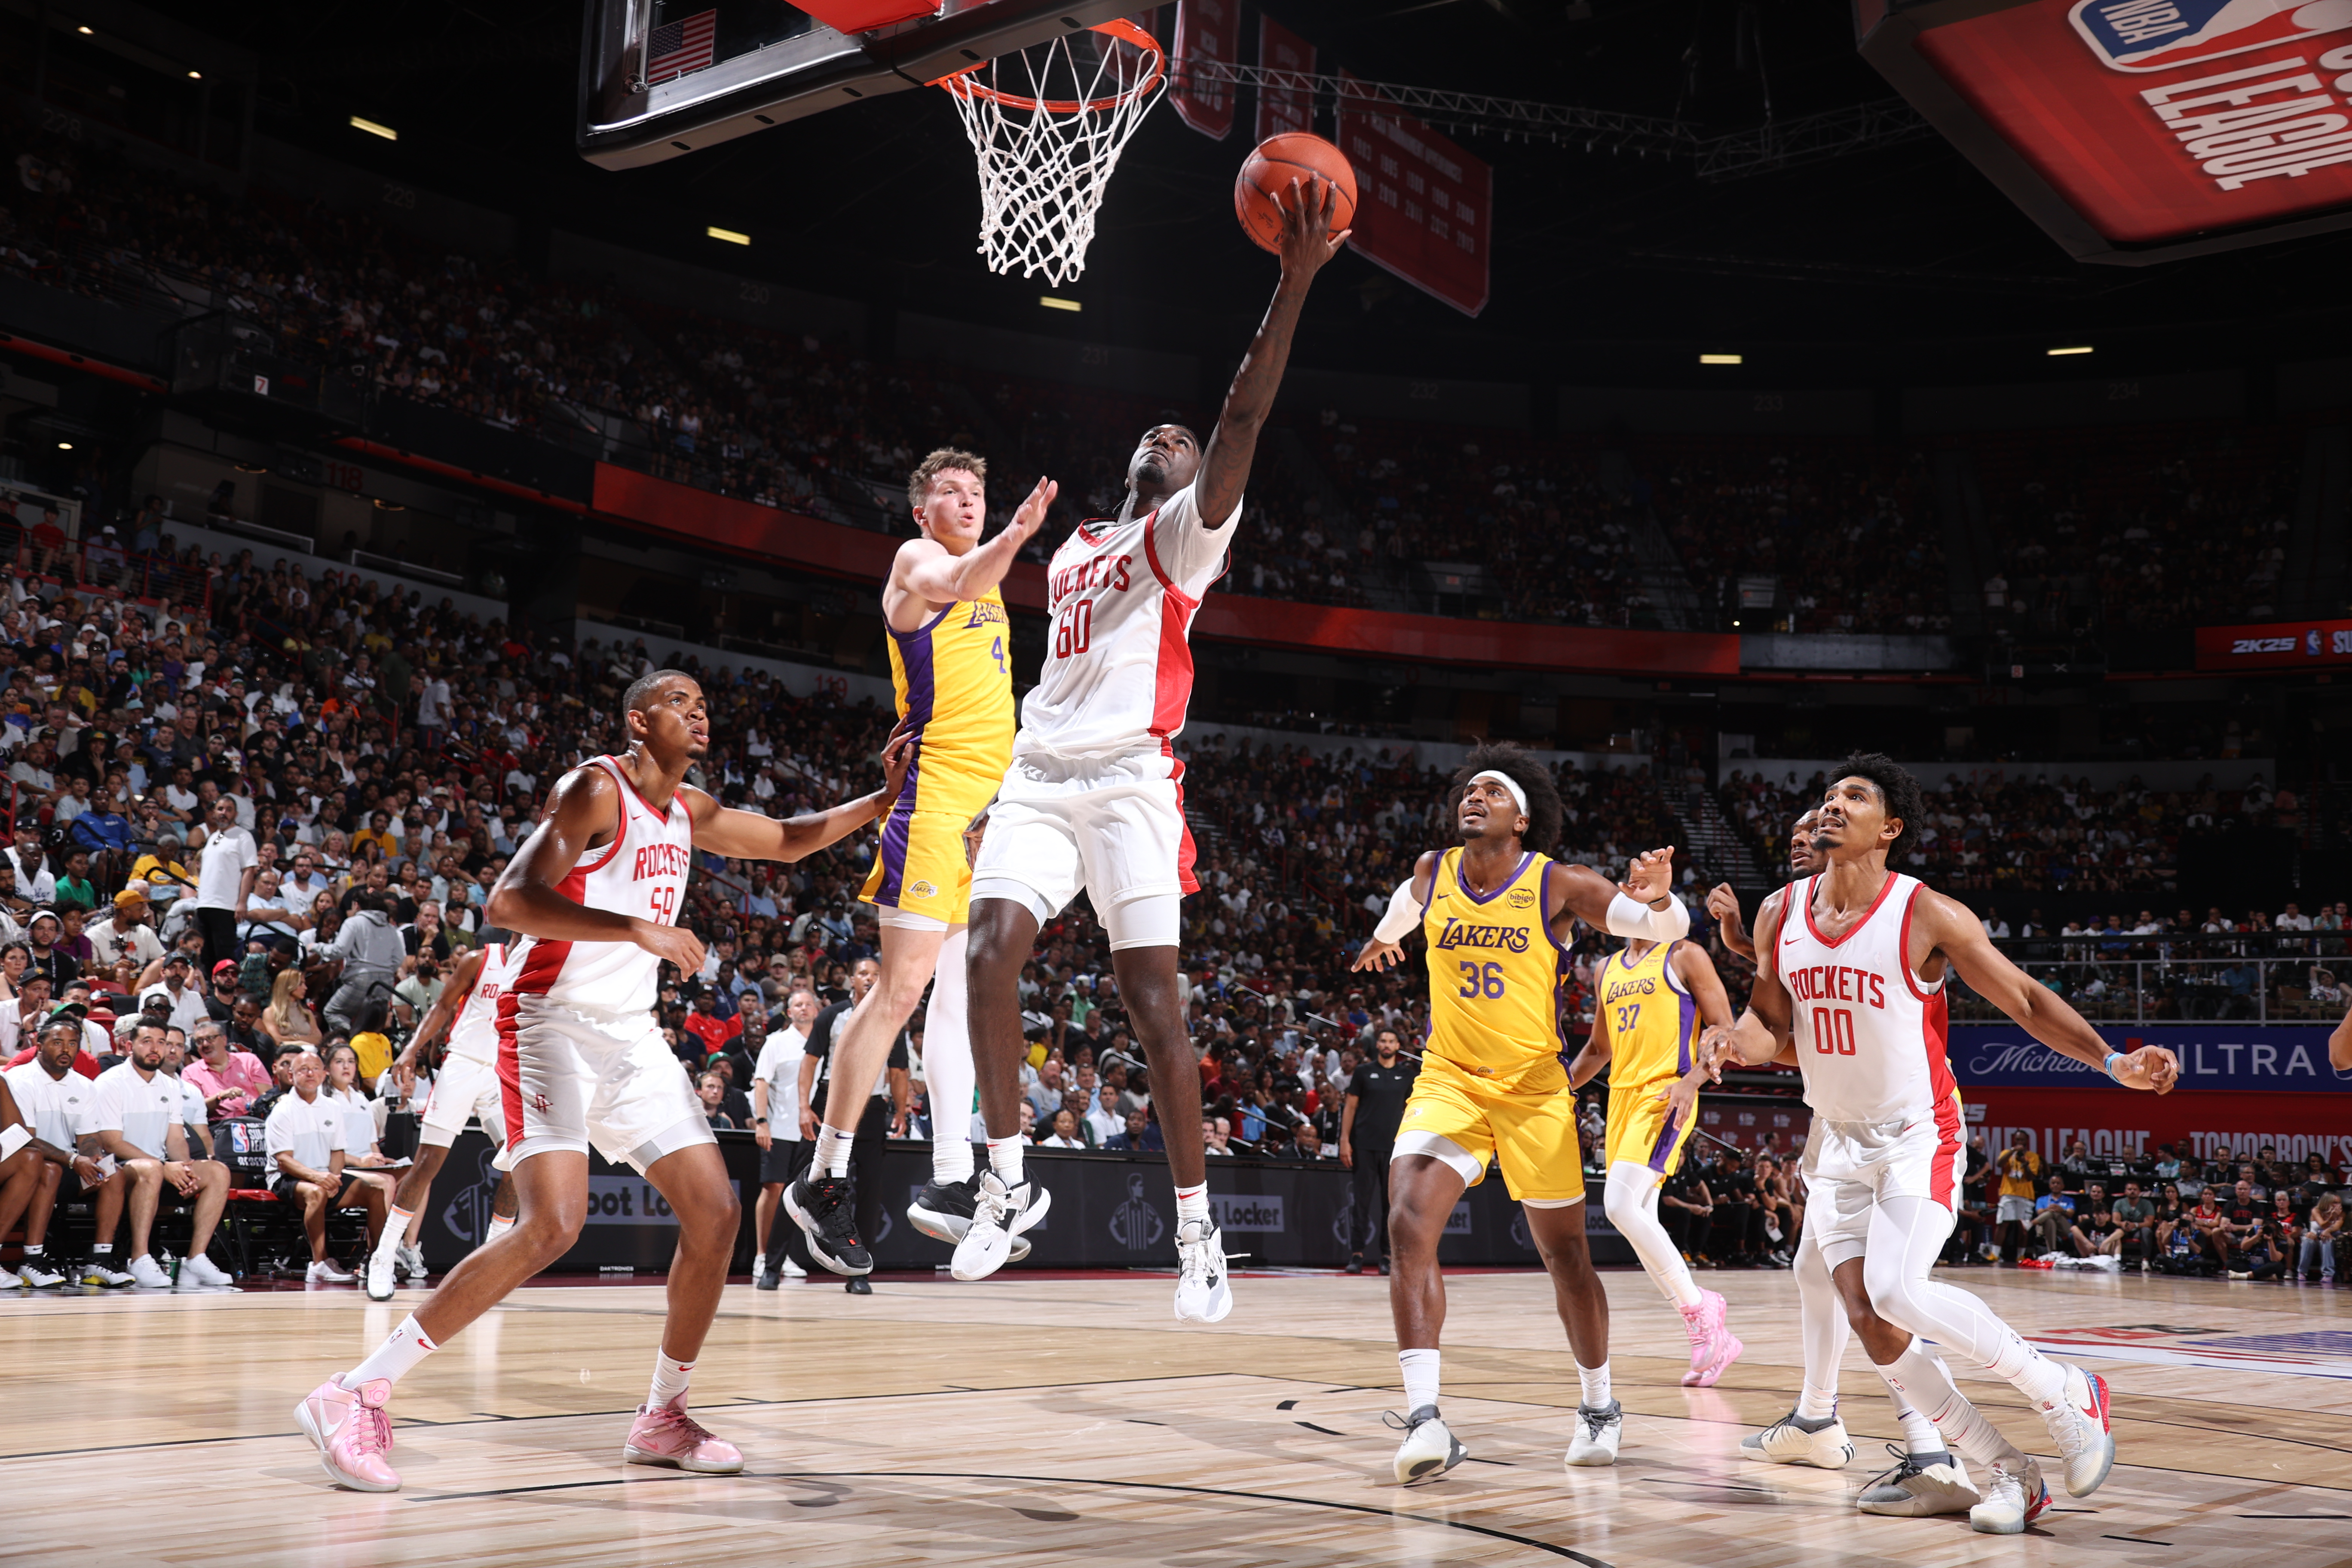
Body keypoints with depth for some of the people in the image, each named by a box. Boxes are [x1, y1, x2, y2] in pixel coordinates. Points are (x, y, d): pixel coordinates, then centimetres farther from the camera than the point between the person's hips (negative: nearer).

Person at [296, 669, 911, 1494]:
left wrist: (882, 800, 12)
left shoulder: (689, 811, 12)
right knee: (553, 1224, -23)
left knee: (715, 1212, 2)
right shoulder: (597, 789, -12)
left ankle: (663, 1417, 16)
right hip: (553, 1024, -8)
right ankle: (357, 1394, -16)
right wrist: (637, 928, -30)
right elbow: (507, 903, -24)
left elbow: (789, 840, 26)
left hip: (631, 1035, 9)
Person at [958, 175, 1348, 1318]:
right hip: (1040, 773, 5)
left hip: (1130, 778, -5)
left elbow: (1244, 416, -7)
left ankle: (1196, 1230, -2)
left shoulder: (1185, 533, 7)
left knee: (1151, 993, -10)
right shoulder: (1070, 555, 27)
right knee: (993, 948, -17)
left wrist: (1295, 282, -16)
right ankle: (1006, 1186, -7)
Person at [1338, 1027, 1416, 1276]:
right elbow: (1350, 1107, 4)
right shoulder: (1364, 1072, 5)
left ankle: (1386, 1255, 6)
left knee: (1391, 1201, 1)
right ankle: (1357, 1253, 1)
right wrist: (1344, 1140, -5)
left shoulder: (1407, 1075, 10)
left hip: (1395, 1147, 1)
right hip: (1364, 1145, -1)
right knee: (1361, 1199, -2)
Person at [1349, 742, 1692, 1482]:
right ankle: (1425, 1418, -22)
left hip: (1533, 1089, -2)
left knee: (1564, 1252, 10)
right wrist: (1384, 937, 41)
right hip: (1447, 1082, 2)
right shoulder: (1434, 872, 0)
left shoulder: (1557, 885, -10)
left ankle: (1599, 1405, 32)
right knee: (1408, 1226, -21)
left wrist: (1657, 899, -36)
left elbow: (1668, 928, -15)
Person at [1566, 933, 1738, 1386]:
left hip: (1664, 1095, -8)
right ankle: (1713, 1336, 14)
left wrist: (1690, 1081, -19)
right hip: (1622, 1095, 8)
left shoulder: (1684, 956, 0)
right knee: (1639, 1221, 5)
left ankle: (1697, 1306, -8)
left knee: (1620, 1205, -23)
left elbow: (1725, 1030, -4)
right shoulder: (1608, 970, 20)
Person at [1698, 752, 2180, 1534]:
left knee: (1898, 1292, -26)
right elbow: (1770, 1025, 10)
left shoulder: (1927, 917, -14)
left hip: (1917, 1137, -5)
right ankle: (2009, 1474, 13)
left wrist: (2112, 1061, -21)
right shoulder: (1780, 917, 0)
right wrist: (1733, 1040, -13)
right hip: (1836, 1141, 6)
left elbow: (2025, 1000, -8)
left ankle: (2064, 1390, -4)